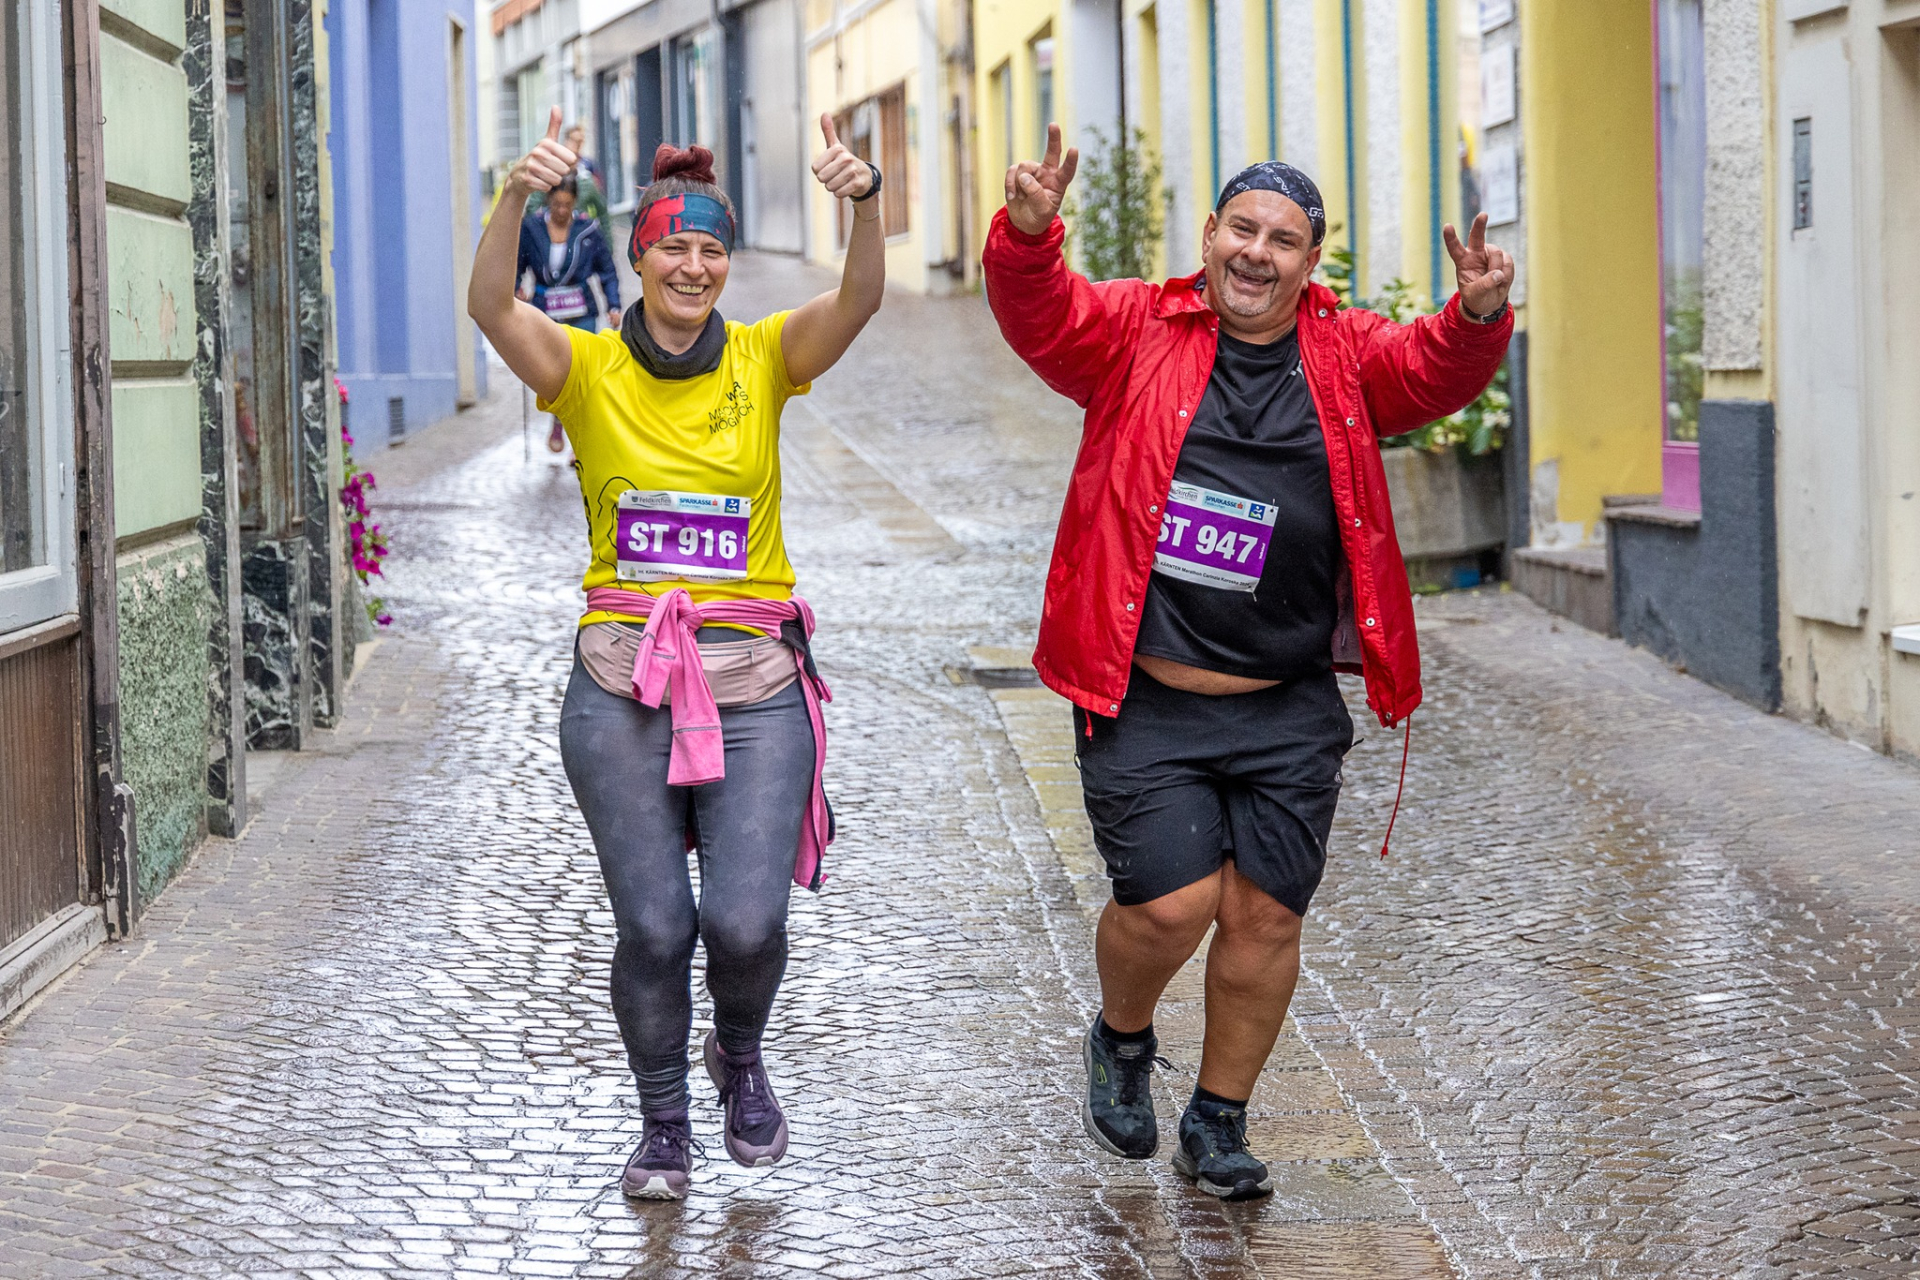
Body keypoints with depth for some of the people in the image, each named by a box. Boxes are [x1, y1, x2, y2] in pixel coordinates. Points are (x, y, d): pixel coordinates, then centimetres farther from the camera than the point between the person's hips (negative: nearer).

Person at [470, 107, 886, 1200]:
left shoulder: (764, 360, 3)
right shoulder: (587, 367, 1)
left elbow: (860, 300, -15)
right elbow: (491, 303, -18)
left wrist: (866, 202, -35)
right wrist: (518, 199, -36)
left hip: (754, 684, 0)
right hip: (622, 684, 0)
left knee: (746, 921, -9)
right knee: (653, 925, -1)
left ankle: (741, 1053, 25)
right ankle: (664, 1122, 23)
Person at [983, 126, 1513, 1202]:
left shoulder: (1346, 356, 5)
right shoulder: (1139, 333, 1)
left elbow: (1434, 370, -11)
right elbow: (1042, 315, -13)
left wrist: (1477, 317, -33)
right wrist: (1030, 232, -34)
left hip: (1288, 714, 2)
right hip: (1143, 704, -2)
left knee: (1265, 915, 4)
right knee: (1171, 903, -10)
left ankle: (1220, 1122, 25)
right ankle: (1122, 1042, 24)